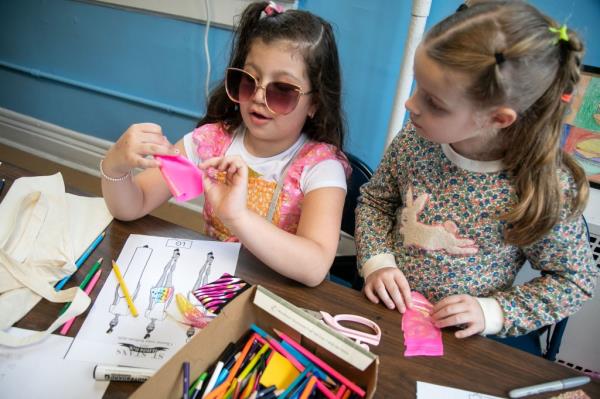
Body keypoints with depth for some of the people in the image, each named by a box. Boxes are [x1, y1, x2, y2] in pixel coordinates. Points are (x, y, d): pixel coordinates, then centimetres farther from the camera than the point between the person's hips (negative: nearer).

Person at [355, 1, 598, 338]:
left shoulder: (546, 188, -20)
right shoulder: (415, 138, -12)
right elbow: (375, 199, 5)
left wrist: (493, 312, -15)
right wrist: (377, 261, -11)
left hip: (461, 339, -1)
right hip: (386, 309, 2)